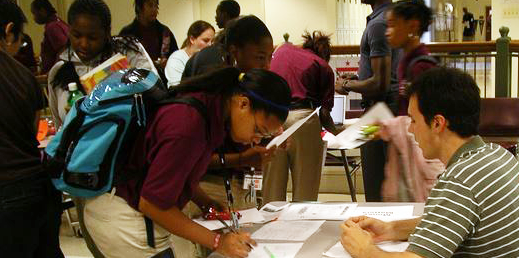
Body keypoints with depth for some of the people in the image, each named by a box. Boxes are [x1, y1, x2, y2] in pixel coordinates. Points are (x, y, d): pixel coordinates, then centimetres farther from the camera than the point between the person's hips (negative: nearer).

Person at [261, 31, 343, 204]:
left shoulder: (282, 49, 21)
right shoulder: (324, 67, 10)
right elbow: (324, 114, 5)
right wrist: (336, 131, 22)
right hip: (302, 118, -3)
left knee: (272, 189, 8)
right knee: (305, 192, 4)